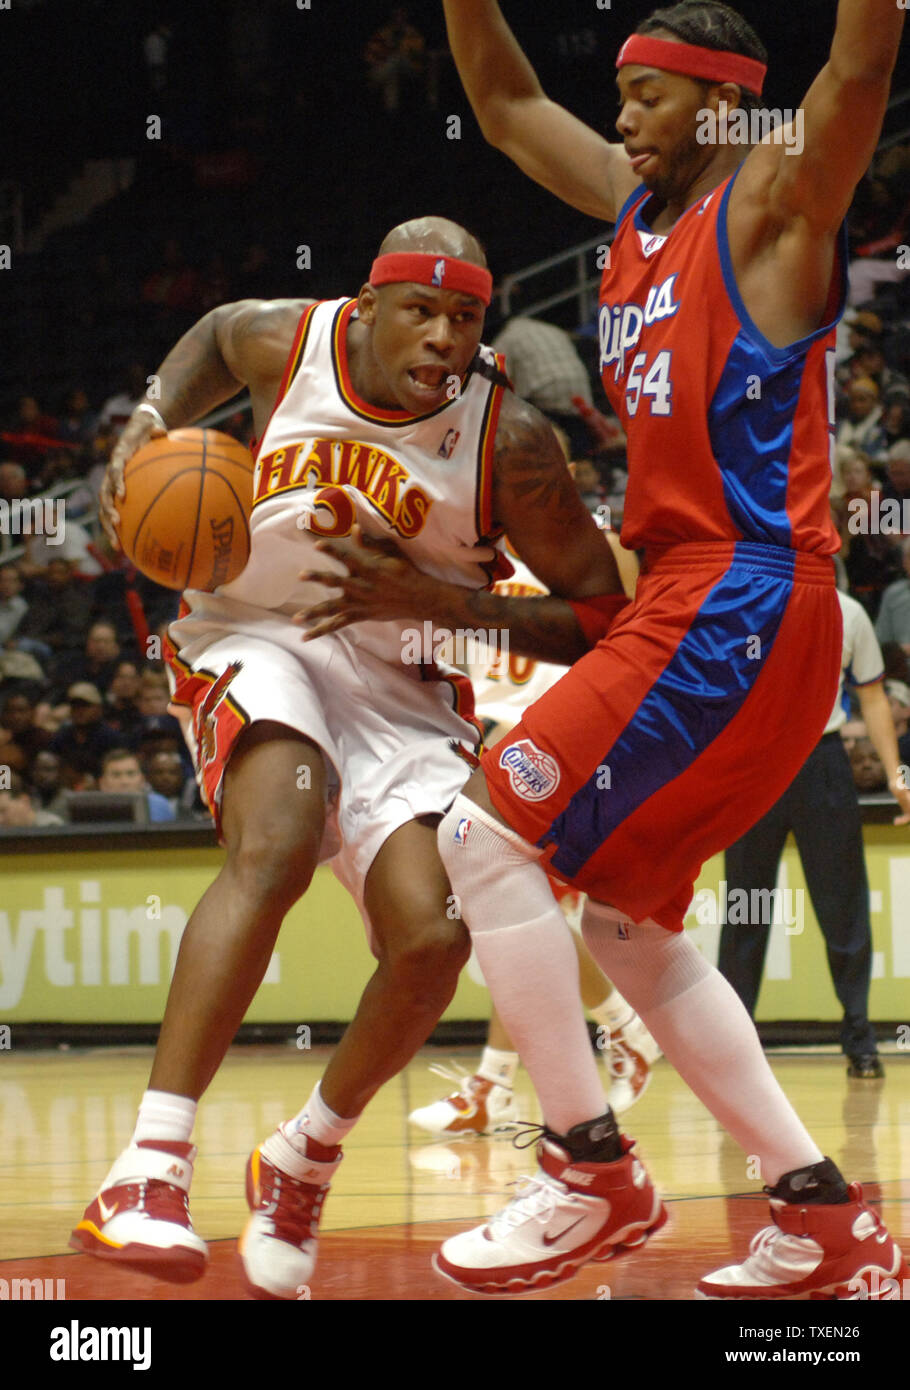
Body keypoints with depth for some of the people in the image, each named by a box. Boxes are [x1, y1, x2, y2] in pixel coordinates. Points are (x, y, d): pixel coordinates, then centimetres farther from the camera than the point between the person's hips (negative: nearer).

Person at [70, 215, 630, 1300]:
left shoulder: (508, 441, -14)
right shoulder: (288, 339, -7)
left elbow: (600, 614, -9)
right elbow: (219, 333, 20)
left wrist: (440, 600, -20)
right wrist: (153, 422, 2)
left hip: (404, 685, 1)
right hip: (255, 641, -1)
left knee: (433, 938, -20)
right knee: (277, 845, -33)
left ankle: (306, 1157, 11)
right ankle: (150, 1169, -41)